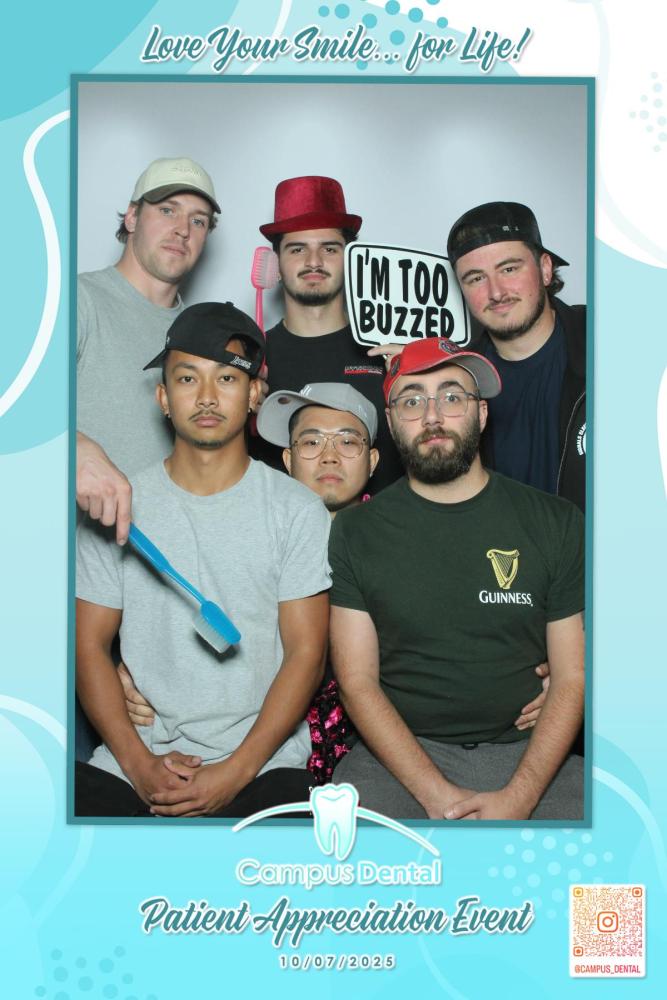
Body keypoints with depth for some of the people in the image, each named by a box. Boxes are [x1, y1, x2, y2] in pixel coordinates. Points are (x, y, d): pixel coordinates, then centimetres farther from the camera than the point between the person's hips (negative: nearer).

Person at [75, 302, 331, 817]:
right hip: (133, 758, 1)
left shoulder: (298, 510, 1)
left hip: (262, 760, 0)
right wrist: (139, 763, -8)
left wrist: (237, 771, -11)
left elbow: (306, 651, -2)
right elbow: (90, 644, 4)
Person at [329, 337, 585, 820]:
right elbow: (358, 681, -2)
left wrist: (519, 796, -12)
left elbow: (572, 677, 1)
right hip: (399, 755, -1)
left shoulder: (558, 523, 4)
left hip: (530, 753, 1)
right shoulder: (355, 532, 3)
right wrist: (437, 794, -13)